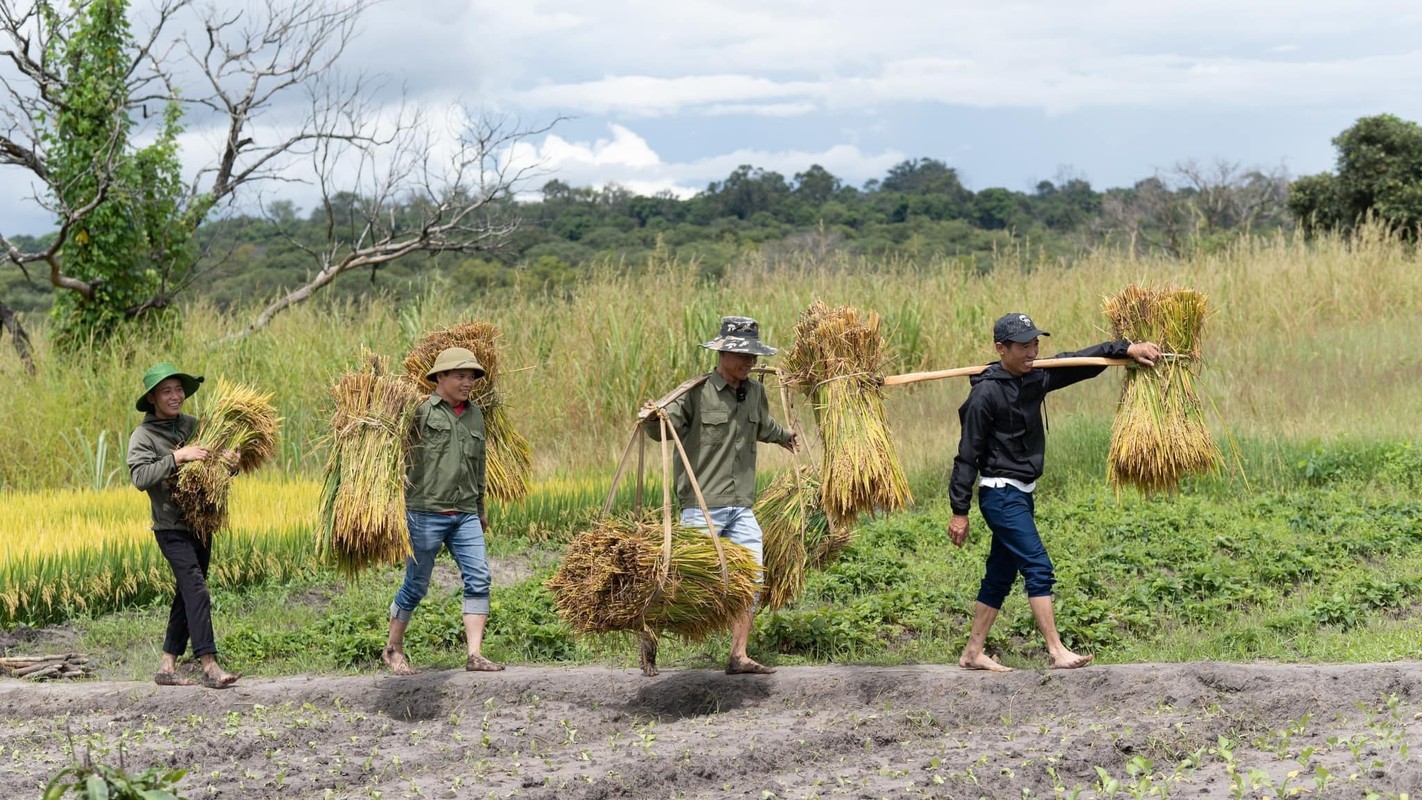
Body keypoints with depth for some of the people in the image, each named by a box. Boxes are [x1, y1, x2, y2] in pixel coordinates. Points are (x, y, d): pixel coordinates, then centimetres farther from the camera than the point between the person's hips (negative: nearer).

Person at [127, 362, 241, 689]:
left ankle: (168, 666, 16)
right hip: (172, 528, -6)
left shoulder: (193, 425, 6)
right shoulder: (143, 436, -9)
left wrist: (230, 461, -10)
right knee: (197, 592, -15)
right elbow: (139, 477, -23)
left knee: (186, 595, 9)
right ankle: (209, 665, -17)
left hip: (201, 524, 6)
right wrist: (178, 457, -28)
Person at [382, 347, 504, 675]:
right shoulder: (421, 411, -6)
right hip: (426, 512, -6)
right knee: (416, 585, 3)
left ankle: (475, 655, -9)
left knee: (478, 579, -8)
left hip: (465, 514, 6)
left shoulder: (475, 415, 15)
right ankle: (393, 650, 21)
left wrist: (480, 509, 31)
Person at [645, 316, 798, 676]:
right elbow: (665, 429, -11)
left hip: (742, 507, 6)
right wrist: (654, 419, -34)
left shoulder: (755, 392, 10)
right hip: (702, 505, -6)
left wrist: (785, 437, 51)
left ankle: (739, 657, 8)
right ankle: (651, 637, 19)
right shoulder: (697, 391, -10)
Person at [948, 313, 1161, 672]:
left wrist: (1126, 349, 4)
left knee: (1000, 576, 11)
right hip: (1000, 494, -9)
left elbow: (1079, 362, 14)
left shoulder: (1036, 378, 5)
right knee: (1039, 568, -13)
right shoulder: (986, 393, -17)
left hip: (1021, 494, 9)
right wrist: (960, 511, -15)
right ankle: (1057, 652, -13)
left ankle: (973, 653, 17)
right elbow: (967, 455, -15)